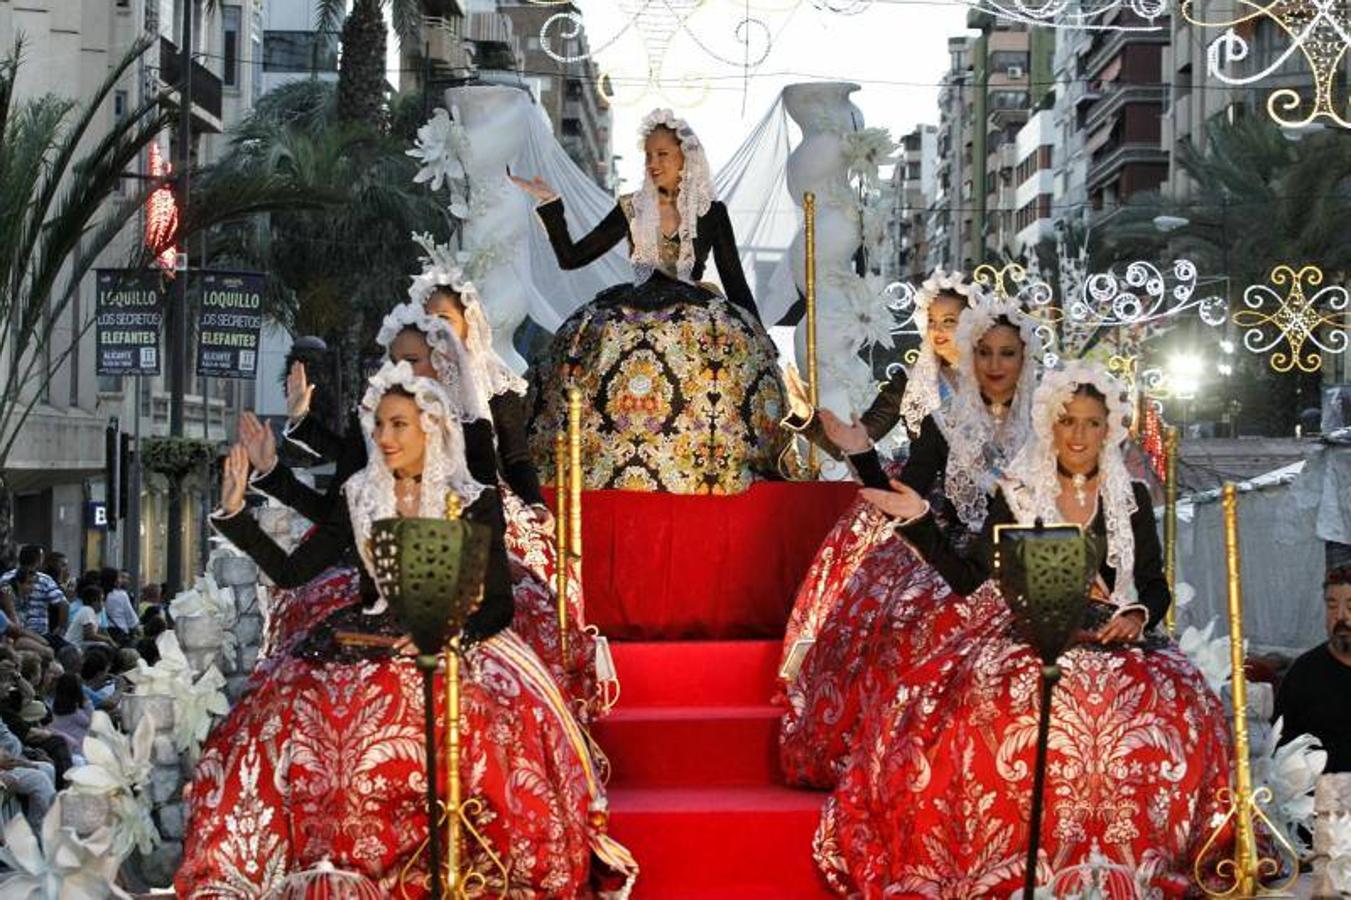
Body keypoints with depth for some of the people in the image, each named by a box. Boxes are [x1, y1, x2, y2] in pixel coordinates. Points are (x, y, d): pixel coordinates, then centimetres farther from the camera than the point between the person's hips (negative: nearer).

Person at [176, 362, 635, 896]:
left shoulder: (475, 504, 2)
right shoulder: (360, 498, 11)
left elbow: (498, 604, 0)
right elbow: (290, 572, 8)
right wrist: (234, 511, -1)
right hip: (367, 645, 3)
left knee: (497, 722, -32)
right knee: (291, 715, -22)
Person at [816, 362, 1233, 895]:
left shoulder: (1131, 500, 13)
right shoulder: (1016, 496, 10)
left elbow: (1155, 585, 13)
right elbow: (971, 580, 7)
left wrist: (1137, 615, -8)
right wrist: (920, 522, -1)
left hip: (1114, 643, 1)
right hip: (1028, 639, -1)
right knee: (995, 707, -31)